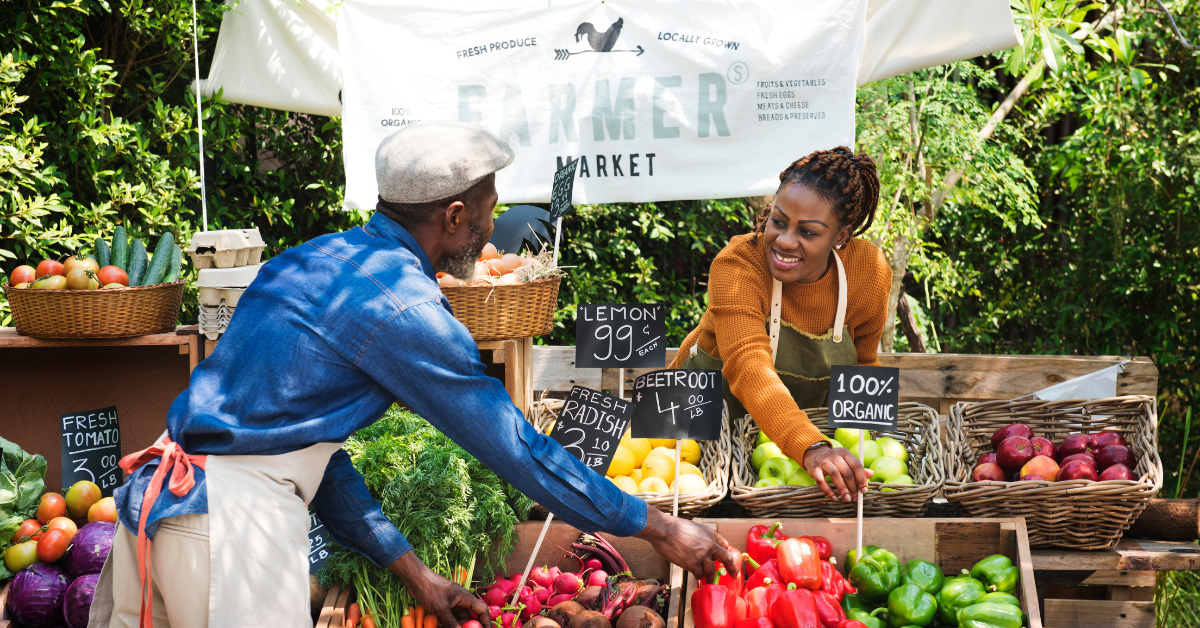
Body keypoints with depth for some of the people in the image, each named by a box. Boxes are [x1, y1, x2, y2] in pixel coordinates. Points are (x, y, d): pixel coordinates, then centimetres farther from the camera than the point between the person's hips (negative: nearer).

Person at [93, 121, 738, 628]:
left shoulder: (315, 260, 16)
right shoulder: (400, 305, -11)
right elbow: (516, 447, -7)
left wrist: (413, 572, 19)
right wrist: (659, 528, 2)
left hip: (155, 496, 9)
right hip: (234, 519, -9)